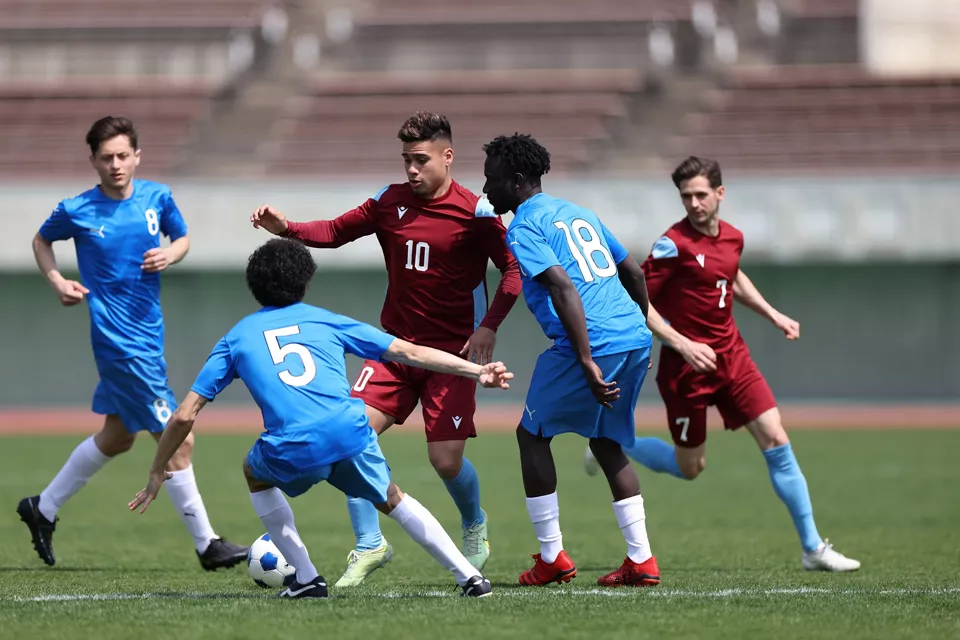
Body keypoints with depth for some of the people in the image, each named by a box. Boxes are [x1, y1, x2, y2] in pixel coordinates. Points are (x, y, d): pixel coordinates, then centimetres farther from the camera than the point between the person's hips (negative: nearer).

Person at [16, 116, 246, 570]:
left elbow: (182, 238, 14)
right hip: (119, 341, -6)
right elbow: (42, 240, 9)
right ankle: (206, 545, 1)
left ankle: (43, 509, 38)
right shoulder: (77, 210, -10)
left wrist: (169, 255, -8)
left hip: (149, 332, 7)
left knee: (117, 436, 22)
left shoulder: (157, 198, -1)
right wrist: (58, 282, -6)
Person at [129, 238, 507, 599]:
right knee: (391, 500, 29)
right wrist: (476, 371, 25)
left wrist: (157, 474, 28)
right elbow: (408, 353, 21)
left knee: (256, 475, 33)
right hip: (351, 433, 2)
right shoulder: (326, 321, 23)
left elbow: (184, 416, 17)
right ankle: (469, 577, 22)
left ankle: (306, 579, 24)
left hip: (293, 451, -2)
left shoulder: (235, 338, 21)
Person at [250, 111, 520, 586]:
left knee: (446, 459, -8)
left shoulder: (476, 212, -9)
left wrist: (490, 325, -17)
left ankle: (475, 527, 27)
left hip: (452, 351, -4)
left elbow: (514, 268, -6)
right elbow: (337, 231, 10)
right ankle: (369, 546, -3)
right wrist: (287, 228, -8)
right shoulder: (389, 202, 3)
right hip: (395, 345, 4)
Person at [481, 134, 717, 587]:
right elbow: (634, 273, 25)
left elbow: (563, 287, -19)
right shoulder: (577, 213, 22)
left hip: (592, 345, -8)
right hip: (634, 339, 8)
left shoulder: (524, 228, -4)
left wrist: (587, 363, -25)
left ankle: (551, 558, 9)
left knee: (532, 434, 10)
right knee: (607, 443, 20)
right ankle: (641, 561, 13)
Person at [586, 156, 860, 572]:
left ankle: (813, 549, 1)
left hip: (732, 355, 6)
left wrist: (773, 315, 23)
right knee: (689, 468, 5)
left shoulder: (732, 237, 6)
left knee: (777, 444, -3)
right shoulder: (674, 244, -16)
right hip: (687, 365, -5)